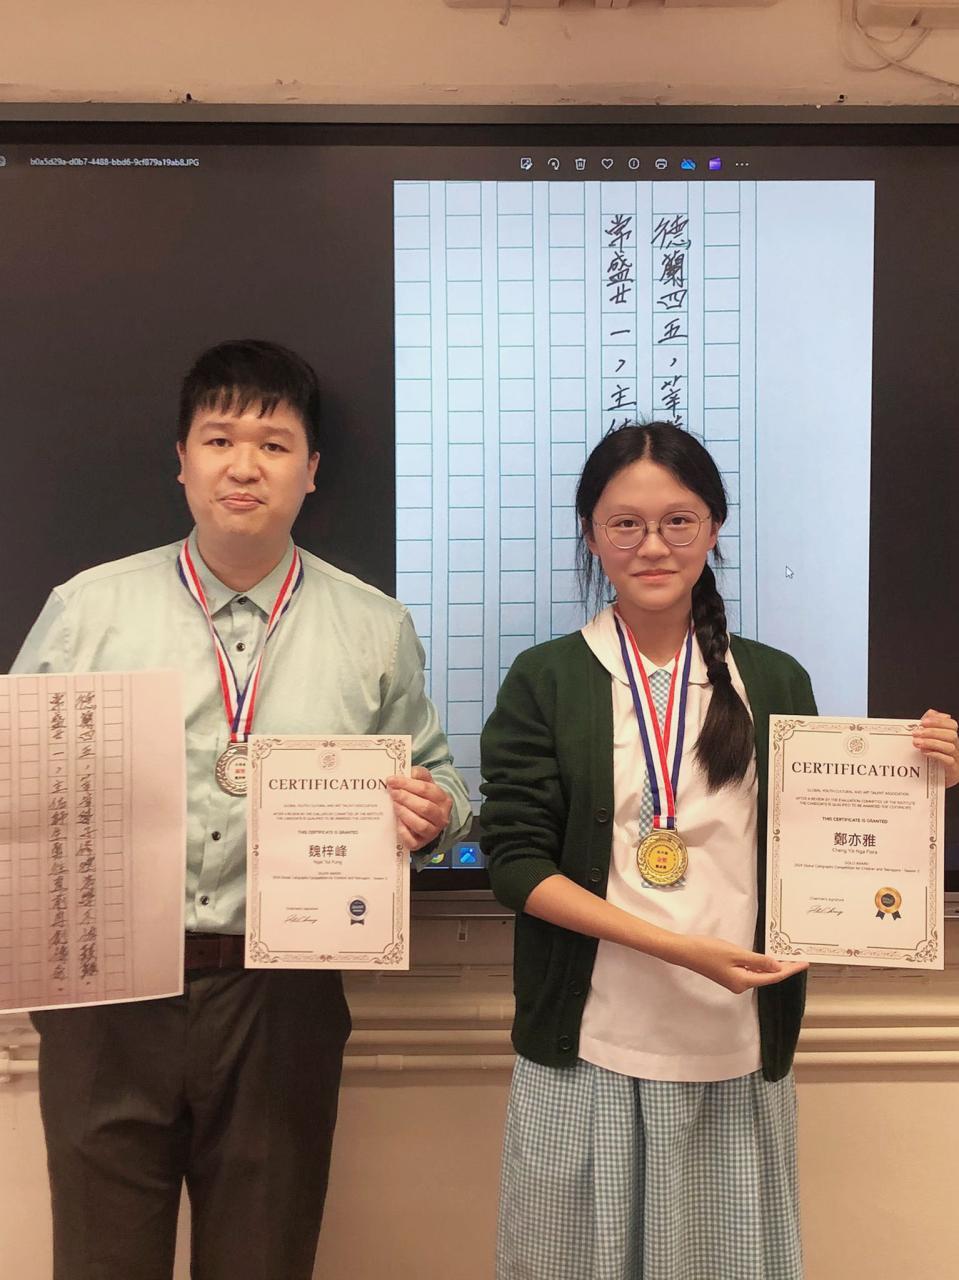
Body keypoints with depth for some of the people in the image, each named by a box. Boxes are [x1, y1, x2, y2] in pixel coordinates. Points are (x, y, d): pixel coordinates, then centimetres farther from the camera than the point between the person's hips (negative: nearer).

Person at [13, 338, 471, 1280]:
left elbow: (434, 779, 10)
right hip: (105, 997, 0)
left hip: (281, 999, 1)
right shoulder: (87, 609, 0)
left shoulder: (375, 629, 2)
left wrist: (432, 811, -11)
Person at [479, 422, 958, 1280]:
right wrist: (679, 948, -16)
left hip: (739, 1051, 2)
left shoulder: (777, 683, 3)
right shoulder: (544, 681, -3)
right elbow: (516, 862, -7)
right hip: (588, 1050, -1)